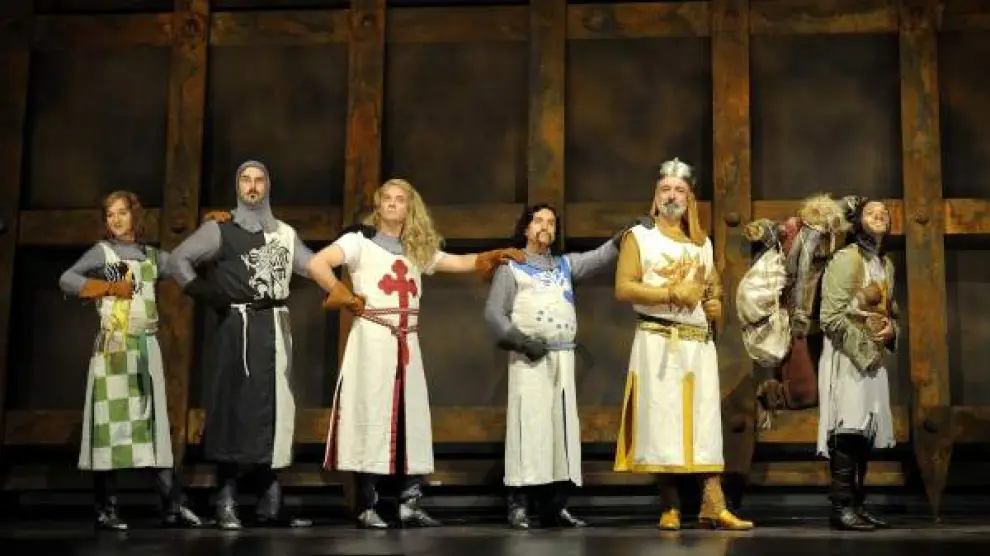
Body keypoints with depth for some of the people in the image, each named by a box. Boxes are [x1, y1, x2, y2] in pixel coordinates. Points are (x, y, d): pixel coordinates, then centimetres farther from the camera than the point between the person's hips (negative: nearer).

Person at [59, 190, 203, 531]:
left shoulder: (152, 256, 15)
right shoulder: (103, 251, 3)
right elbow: (66, 280, -7)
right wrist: (109, 288, -13)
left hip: (146, 347, 4)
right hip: (114, 348, -4)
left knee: (155, 423, 2)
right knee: (111, 423, -6)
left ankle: (173, 506, 1)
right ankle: (106, 510, -2)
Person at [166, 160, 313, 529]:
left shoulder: (285, 233, 18)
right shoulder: (220, 229, 3)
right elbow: (178, 260, -1)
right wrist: (207, 295, -7)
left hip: (276, 327, 5)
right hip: (240, 328, -5)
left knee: (275, 408, 4)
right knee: (236, 408, -8)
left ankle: (271, 503, 8)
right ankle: (226, 503, -4)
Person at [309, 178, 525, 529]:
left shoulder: (418, 250, 19)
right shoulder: (360, 241, 3)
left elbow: (460, 263, 19)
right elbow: (317, 264, -10)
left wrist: (497, 256, 7)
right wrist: (345, 298, -10)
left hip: (407, 343, 5)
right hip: (372, 338, -5)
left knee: (413, 422, 2)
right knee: (372, 419, -7)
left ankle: (410, 505, 7)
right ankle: (367, 508, -3)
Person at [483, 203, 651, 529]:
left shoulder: (565, 265, 20)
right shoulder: (511, 267, 6)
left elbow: (601, 257, 7)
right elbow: (493, 313, -1)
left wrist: (629, 233, -7)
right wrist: (521, 341, -12)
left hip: (563, 357, 5)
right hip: (529, 358, -5)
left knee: (562, 428, 3)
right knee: (529, 427, -10)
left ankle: (555, 505, 7)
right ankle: (518, 505, -10)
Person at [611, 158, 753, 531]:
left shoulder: (702, 243, 20)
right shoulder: (639, 236, 3)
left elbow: (715, 287, 28)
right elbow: (623, 289, -8)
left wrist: (717, 305, 5)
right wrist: (672, 294, -14)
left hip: (700, 343, 5)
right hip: (658, 342, -5)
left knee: (705, 423, 0)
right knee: (663, 422, -6)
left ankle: (713, 507, -1)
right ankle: (670, 508, -1)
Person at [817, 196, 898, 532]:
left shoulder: (887, 264, 15)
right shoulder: (845, 259, -10)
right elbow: (831, 317, -16)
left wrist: (890, 328, 0)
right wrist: (865, 346, -15)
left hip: (875, 358, 8)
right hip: (847, 356, -8)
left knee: (866, 433, 8)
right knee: (849, 431, -14)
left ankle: (856, 505, 14)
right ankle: (842, 507, -12)